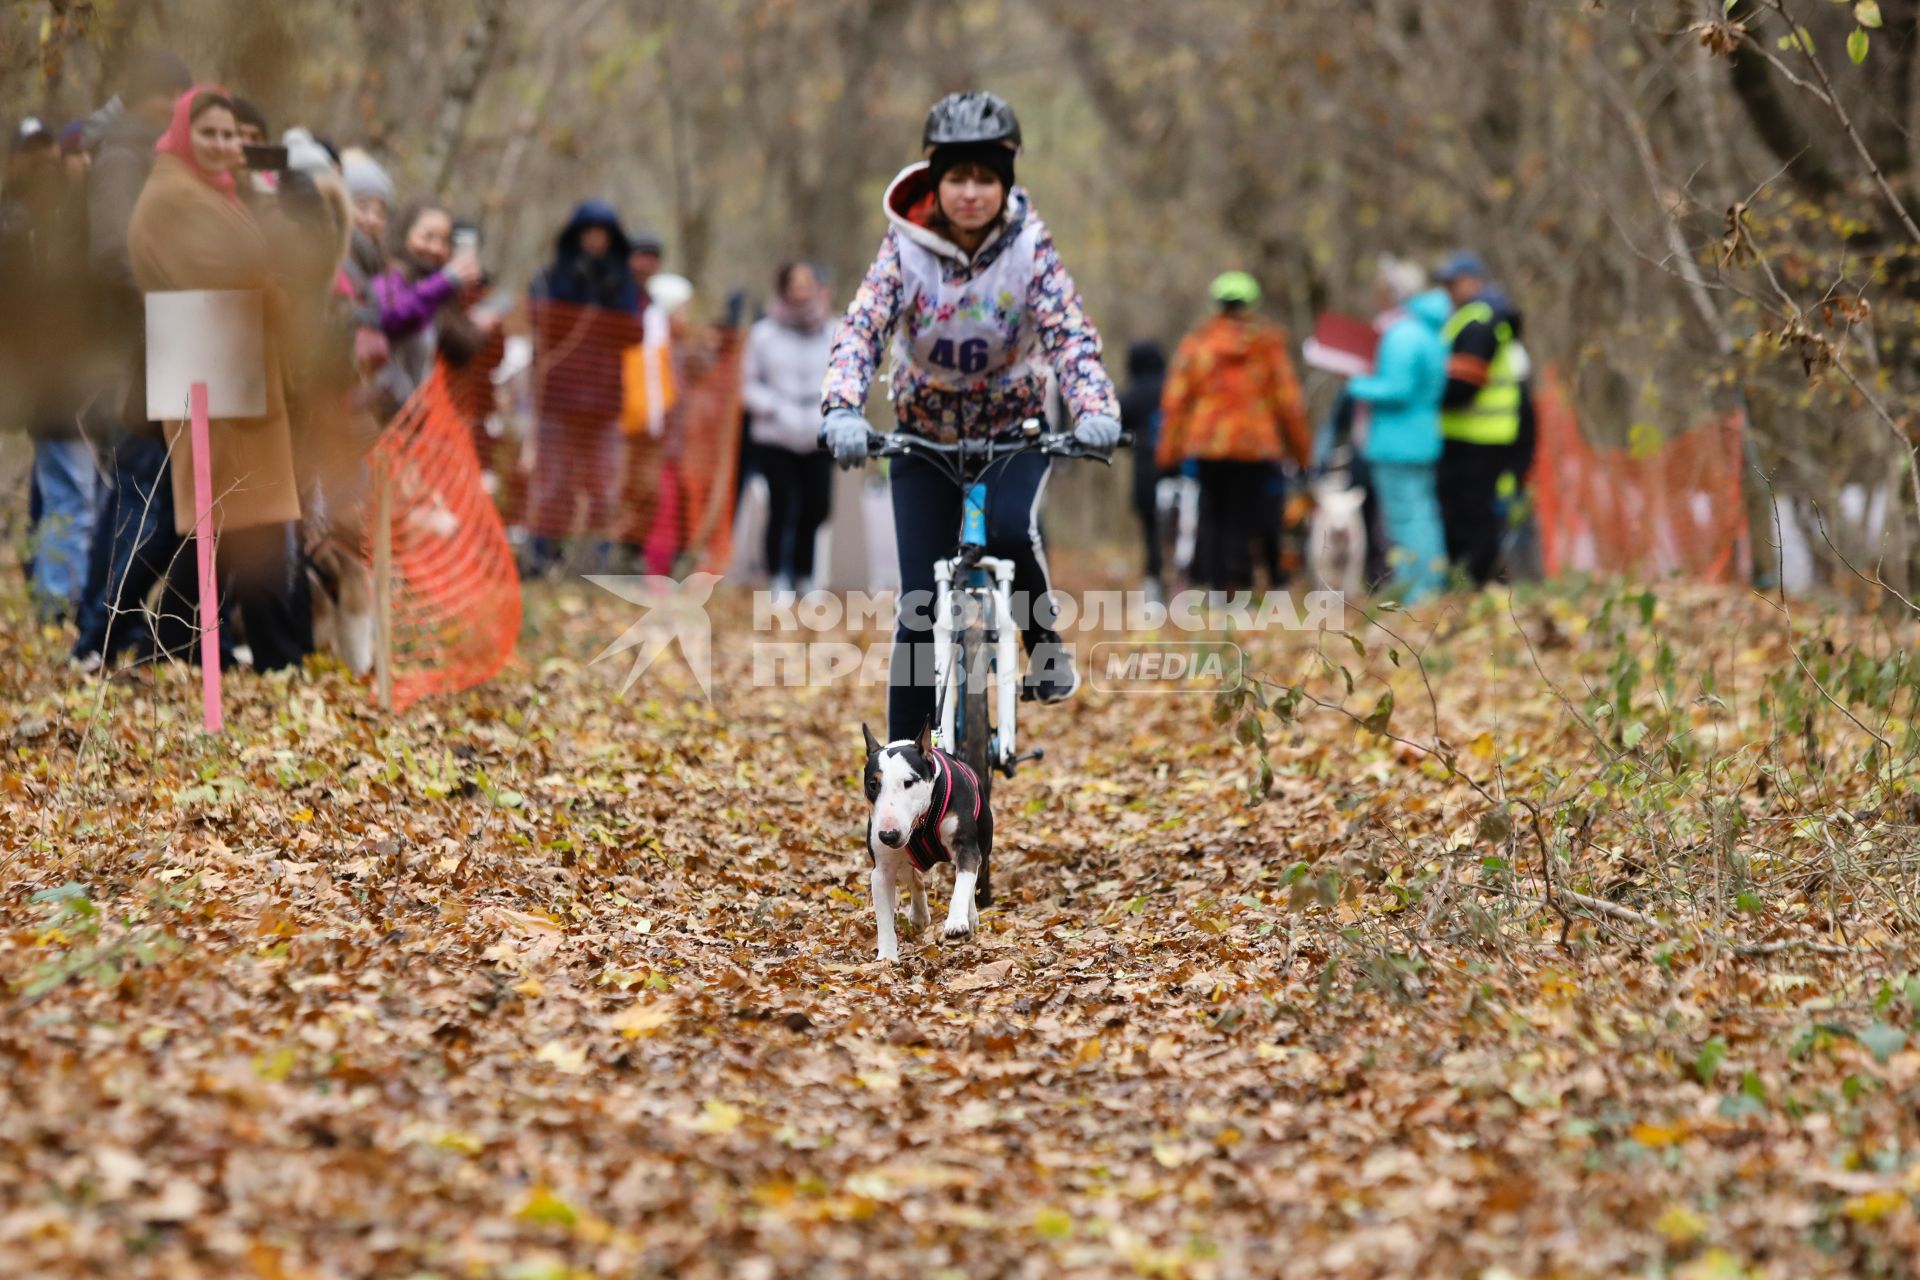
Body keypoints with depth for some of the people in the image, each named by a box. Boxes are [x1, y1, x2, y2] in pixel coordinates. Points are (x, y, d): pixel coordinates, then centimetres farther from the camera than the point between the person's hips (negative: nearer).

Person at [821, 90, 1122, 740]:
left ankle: (1045, 643, -6)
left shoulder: (1029, 247, -14)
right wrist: (842, 409, -44)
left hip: (1015, 431, 0)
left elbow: (1070, 335, -25)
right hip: (925, 436, 0)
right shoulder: (907, 247, -14)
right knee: (921, 606, -5)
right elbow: (862, 328, -25)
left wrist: (1095, 411, -44)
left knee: (1010, 528, -32)